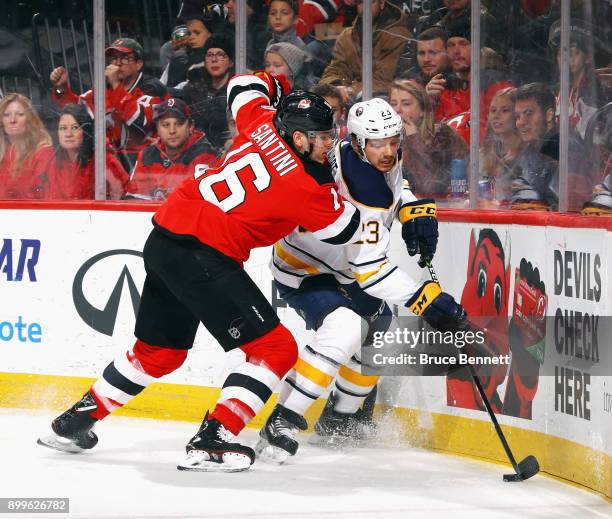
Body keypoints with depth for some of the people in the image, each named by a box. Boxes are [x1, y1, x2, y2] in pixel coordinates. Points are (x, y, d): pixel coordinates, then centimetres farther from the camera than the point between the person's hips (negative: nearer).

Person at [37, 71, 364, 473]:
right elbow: (346, 229, 3)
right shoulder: (308, 186, -13)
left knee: (160, 350, 26)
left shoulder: (264, 123, 5)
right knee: (276, 349, -4)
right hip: (203, 255, -9)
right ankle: (211, 442, -10)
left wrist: (277, 87, 40)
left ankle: (76, 421, 35)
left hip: (165, 240, 9)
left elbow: (244, 88, 26)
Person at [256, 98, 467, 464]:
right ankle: (282, 422, -28)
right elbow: (370, 269, -37)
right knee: (344, 330, -32)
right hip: (305, 272, -10)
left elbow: (392, 183, 15)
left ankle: (339, 418, 34)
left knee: (380, 333, 18)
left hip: (344, 267, 10)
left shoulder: (383, 158, -12)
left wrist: (415, 211, -4)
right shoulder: (361, 194, -37)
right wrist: (426, 299, -39)